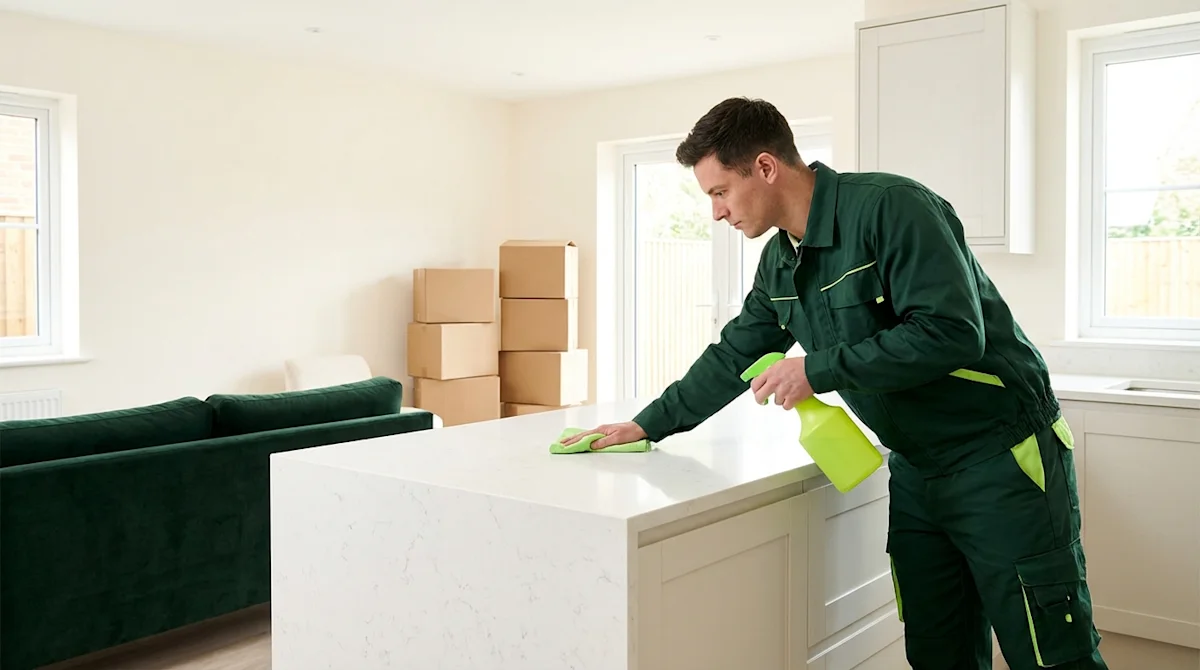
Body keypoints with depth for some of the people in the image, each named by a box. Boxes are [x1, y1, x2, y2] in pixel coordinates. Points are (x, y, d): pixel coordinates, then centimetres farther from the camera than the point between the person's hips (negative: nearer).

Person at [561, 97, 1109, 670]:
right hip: (916, 469, 8)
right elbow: (733, 356, 17)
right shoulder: (779, 263, 7)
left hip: (1000, 456, -7)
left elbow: (952, 333, -26)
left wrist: (819, 370, -22)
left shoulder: (890, 208, -18)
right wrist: (649, 424, 17)